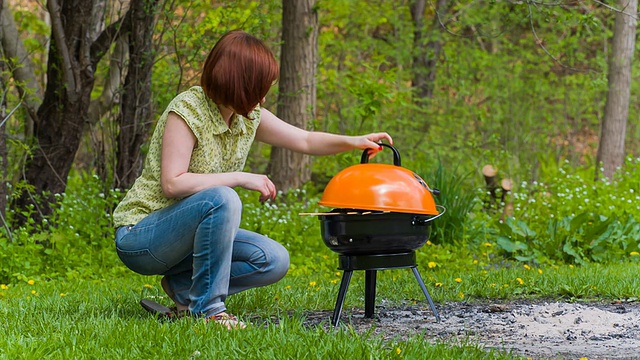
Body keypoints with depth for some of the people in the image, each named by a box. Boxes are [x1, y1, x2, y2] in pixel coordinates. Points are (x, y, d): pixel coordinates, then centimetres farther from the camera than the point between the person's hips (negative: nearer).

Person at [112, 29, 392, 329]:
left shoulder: (249, 117, 2)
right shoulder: (186, 110, -21)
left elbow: (305, 140, 13)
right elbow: (172, 184, -29)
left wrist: (354, 142, -2)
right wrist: (241, 178, -27)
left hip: (192, 233, 8)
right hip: (139, 236, -8)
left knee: (275, 261, -6)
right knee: (222, 200, -34)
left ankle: (183, 286, 4)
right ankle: (208, 308, -23)